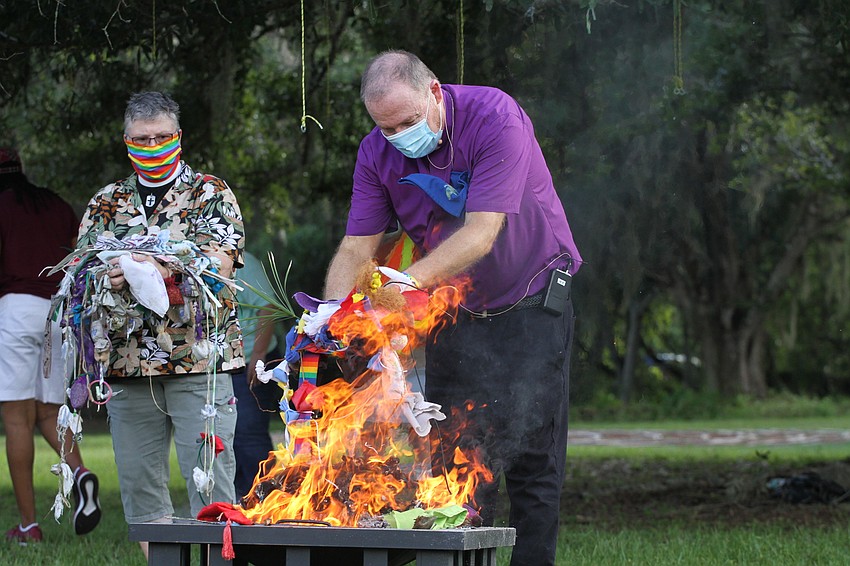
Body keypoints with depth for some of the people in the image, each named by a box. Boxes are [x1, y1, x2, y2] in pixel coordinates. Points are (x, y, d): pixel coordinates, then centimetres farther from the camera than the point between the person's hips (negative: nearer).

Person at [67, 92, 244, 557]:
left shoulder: (211, 194, 7)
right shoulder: (105, 204, 17)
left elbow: (220, 266, -8)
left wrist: (161, 270, -25)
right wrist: (108, 278, -13)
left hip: (200, 360, -4)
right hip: (128, 362, 4)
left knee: (209, 482, -8)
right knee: (139, 483, 5)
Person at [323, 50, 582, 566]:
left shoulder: (496, 118, -23)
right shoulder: (378, 153, -7)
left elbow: (480, 234, -29)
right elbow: (356, 248, -8)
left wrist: (409, 280, -41)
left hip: (529, 303, -4)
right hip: (454, 310, 4)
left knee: (531, 454, -6)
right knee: (455, 454, 0)